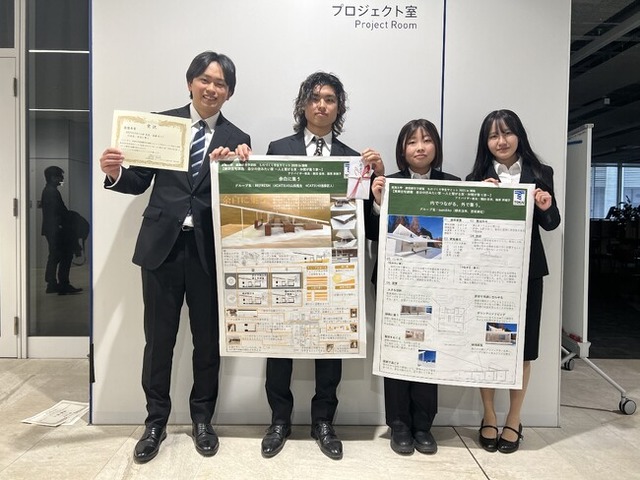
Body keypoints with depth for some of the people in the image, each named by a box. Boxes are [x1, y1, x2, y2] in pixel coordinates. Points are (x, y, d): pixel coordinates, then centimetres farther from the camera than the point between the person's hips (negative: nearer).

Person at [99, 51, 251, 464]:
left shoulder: (237, 140, 5)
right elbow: (140, 182, 3)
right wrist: (115, 173, -17)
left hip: (208, 250, 0)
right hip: (162, 245, 0)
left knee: (208, 340, 11)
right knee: (158, 339, 9)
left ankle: (202, 419, 31)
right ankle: (156, 421, 28)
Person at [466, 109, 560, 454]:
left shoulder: (540, 174, 5)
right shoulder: (477, 178, 2)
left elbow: (551, 224, 7)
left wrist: (546, 207, -14)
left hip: (526, 271, 1)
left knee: (522, 345, 7)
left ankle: (513, 421, 23)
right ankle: (489, 418, 22)